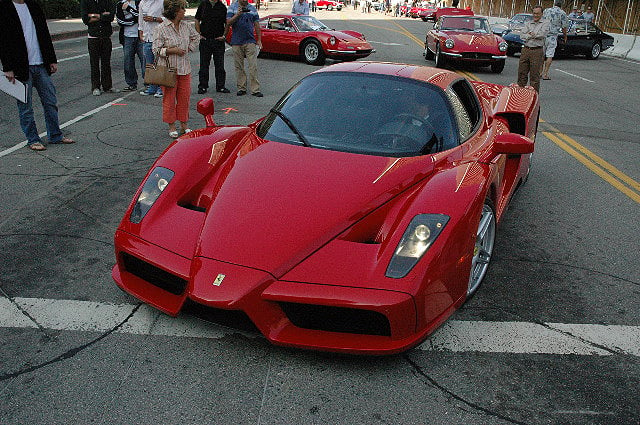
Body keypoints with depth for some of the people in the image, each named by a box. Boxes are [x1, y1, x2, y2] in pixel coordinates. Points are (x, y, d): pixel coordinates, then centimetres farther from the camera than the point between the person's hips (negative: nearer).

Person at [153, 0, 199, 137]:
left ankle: (184, 124, 20)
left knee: (185, 96, 7)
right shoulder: (161, 28, -10)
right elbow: (156, 50, -10)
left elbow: (196, 37, 25)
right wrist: (172, 50, -17)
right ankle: (171, 126, 14)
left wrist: (189, 48, 11)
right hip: (169, 68, -5)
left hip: (184, 68, 5)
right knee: (169, 98, 3)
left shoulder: (186, 26, 6)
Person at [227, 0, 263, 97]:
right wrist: (237, 15, -19)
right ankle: (241, 88, 13)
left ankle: (255, 89, -7)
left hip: (250, 41, 1)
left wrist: (259, 40, 8)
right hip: (236, 42, 0)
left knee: (253, 66, -7)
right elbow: (228, 23, -5)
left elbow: (256, 24, 14)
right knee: (239, 67, 4)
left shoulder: (252, 9, 12)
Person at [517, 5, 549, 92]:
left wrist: (530, 34, -3)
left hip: (537, 51, -4)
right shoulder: (527, 23, 16)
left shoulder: (545, 24, 5)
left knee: (534, 75, -3)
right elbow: (522, 35, 1)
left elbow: (542, 34, -12)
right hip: (525, 50, 4)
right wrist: (533, 35, -9)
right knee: (522, 73, 6)